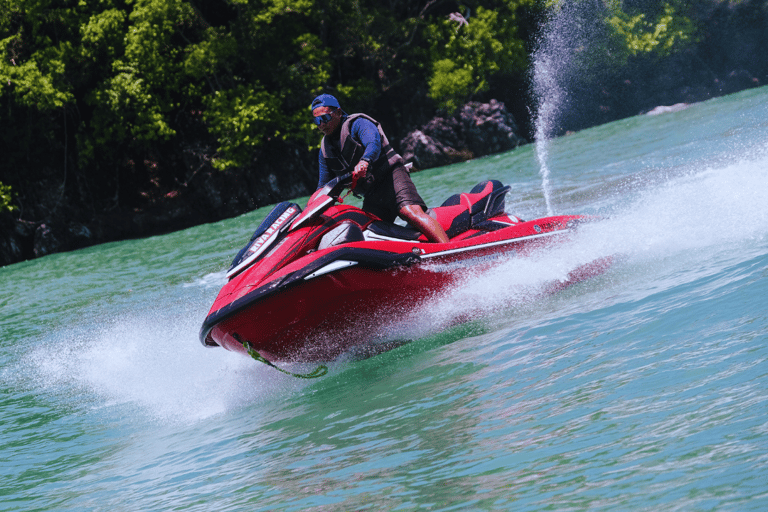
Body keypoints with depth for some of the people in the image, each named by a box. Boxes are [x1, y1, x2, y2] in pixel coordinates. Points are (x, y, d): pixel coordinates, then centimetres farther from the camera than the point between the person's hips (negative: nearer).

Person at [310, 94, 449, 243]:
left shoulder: (357, 124, -3)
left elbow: (374, 144, -24)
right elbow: (323, 185, 24)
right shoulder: (325, 149, 18)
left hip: (391, 176, -8)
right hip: (371, 196, 8)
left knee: (411, 213, -30)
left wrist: (364, 162, -46)